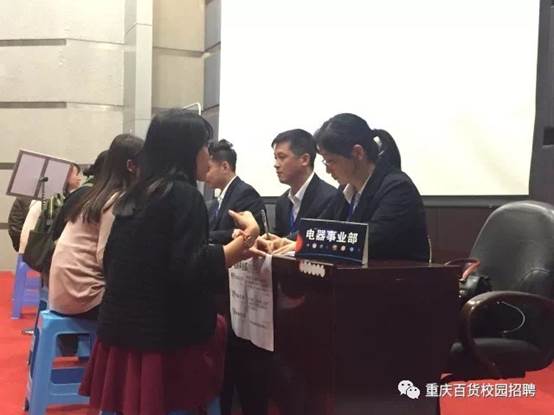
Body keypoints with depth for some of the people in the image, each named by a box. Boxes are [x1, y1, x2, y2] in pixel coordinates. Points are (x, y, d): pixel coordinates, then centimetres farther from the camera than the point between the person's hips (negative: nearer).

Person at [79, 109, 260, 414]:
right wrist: (248, 236, -22)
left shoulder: (135, 196, 10)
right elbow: (191, 272, -24)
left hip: (123, 332, 8)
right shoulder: (183, 195, -15)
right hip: (164, 340, -8)